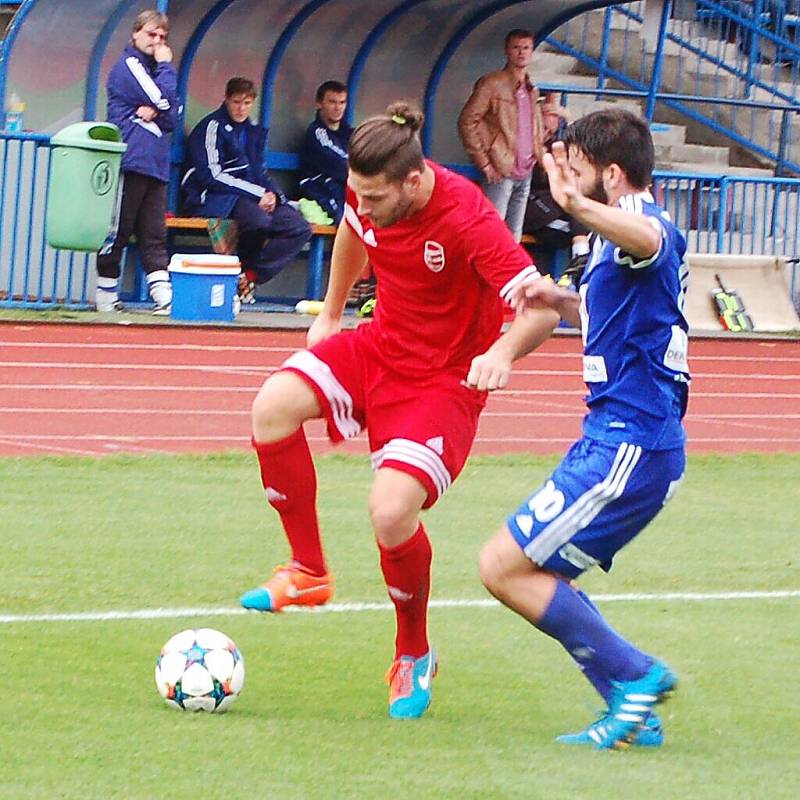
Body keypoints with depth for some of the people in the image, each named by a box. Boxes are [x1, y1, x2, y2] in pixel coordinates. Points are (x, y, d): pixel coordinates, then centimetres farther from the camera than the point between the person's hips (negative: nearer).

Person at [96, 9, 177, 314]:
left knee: (154, 235, 2)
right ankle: (106, 297, 2)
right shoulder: (128, 65, -3)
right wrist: (165, 66, -1)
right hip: (130, 161, -8)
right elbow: (164, 99, -14)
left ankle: (164, 296, -4)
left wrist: (155, 112, -9)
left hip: (155, 163, 8)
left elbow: (173, 117, 12)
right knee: (118, 230, -4)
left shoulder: (151, 69, 21)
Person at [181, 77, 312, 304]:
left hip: (254, 199, 8)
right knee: (259, 220, -37)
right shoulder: (212, 126, -3)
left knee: (300, 228, -12)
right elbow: (212, 175, -12)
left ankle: (248, 275, -14)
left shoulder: (254, 131, 20)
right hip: (213, 198, -8)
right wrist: (259, 194, -15)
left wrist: (272, 194, 0)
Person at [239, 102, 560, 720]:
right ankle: (309, 572, 0)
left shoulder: (466, 220, -29)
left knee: (391, 512, -23)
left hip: (444, 381, -6)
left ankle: (415, 657, 5)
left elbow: (542, 308, -35)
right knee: (274, 405, -19)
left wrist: (502, 352, -54)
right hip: (378, 346, 7)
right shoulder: (370, 194, -9)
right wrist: (330, 314, 25)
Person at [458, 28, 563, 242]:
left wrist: (551, 122, 2)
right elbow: (467, 122, -9)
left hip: (524, 175, 7)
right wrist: (484, 163, -13)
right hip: (500, 173, -7)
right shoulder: (492, 84, -5)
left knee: (514, 238, 9)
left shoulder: (531, 91, 16)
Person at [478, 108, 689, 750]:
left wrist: (575, 205, -62)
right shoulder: (622, 237, 17)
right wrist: (563, 301, 16)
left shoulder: (646, 226, -16)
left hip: (629, 446, -11)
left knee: (505, 567, -9)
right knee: (538, 573, 15)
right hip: (615, 436, 11)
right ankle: (635, 716, 13)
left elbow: (650, 238, -44)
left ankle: (636, 676, -2)